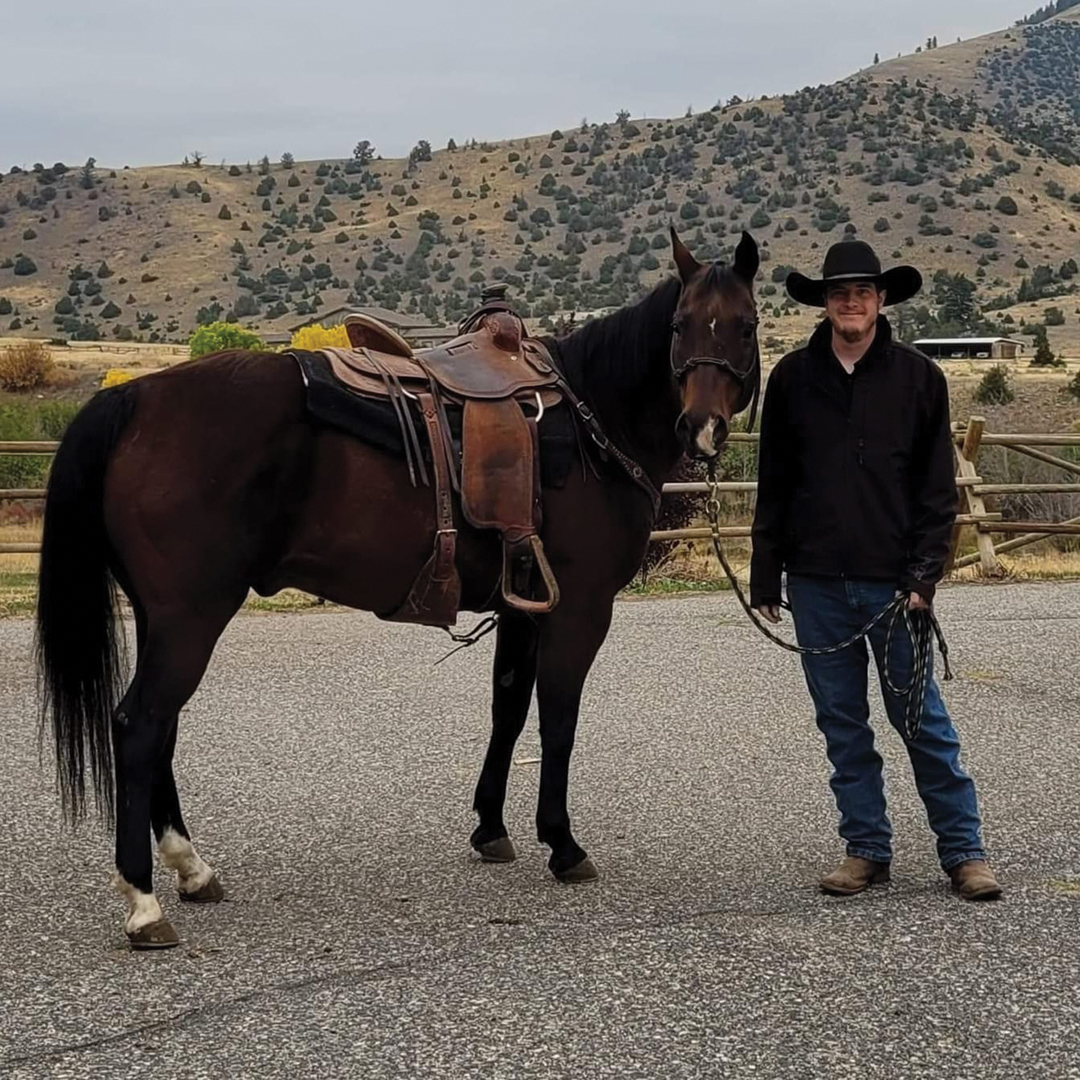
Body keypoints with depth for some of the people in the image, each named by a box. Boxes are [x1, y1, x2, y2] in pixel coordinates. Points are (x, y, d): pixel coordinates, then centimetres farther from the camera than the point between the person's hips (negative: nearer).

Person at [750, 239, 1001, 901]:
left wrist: (923, 577, -8)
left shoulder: (919, 378, 1)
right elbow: (774, 484, 9)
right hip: (817, 582, 2)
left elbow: (938, 490, 1)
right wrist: (765, 577, 6)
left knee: (923, 721, 1)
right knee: (843, 725, 9)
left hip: (892, 580, -2)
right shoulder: (793, 379, 6)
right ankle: (867, 850, 18)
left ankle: (965, 851, 10)